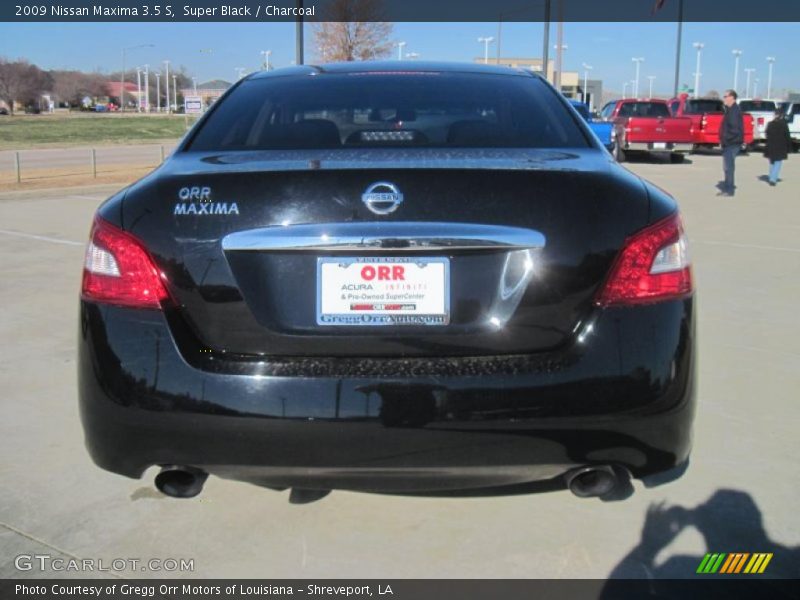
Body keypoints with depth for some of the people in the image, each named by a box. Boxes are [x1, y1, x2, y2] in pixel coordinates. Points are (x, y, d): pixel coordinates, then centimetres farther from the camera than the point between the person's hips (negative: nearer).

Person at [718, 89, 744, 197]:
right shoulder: (731, 109, 17)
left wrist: (726, 139, -19)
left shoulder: (734, 110, -16)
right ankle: (727, 188, 23)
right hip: (729, 143, 10)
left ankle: (729, 189, -3)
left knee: (728, 167, -7)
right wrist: (724, 140, 14)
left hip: (731, 143, -10)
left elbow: (734, 128, -24)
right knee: (727, 166, 15)